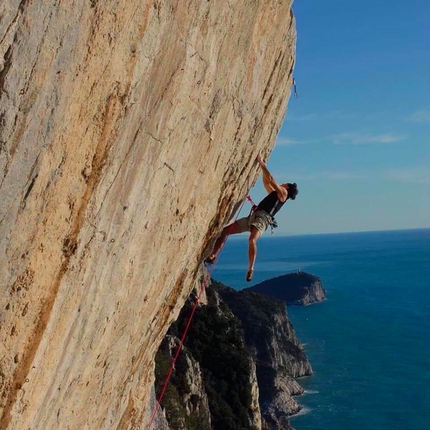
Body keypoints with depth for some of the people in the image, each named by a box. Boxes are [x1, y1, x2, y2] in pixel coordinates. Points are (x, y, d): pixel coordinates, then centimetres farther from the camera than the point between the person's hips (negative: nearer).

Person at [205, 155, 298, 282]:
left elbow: (270, 179, 4)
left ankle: (251, 270, -36)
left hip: (262, 218, -9)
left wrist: (262, 164, 9)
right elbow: (266, 182, 39)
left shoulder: (283, 193, 9)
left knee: (252, 240, -37)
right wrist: (263, 166, 36)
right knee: (225, 230, 0)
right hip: (253, 216, 9)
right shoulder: (275, 193, 31)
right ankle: (212, 256, -1)